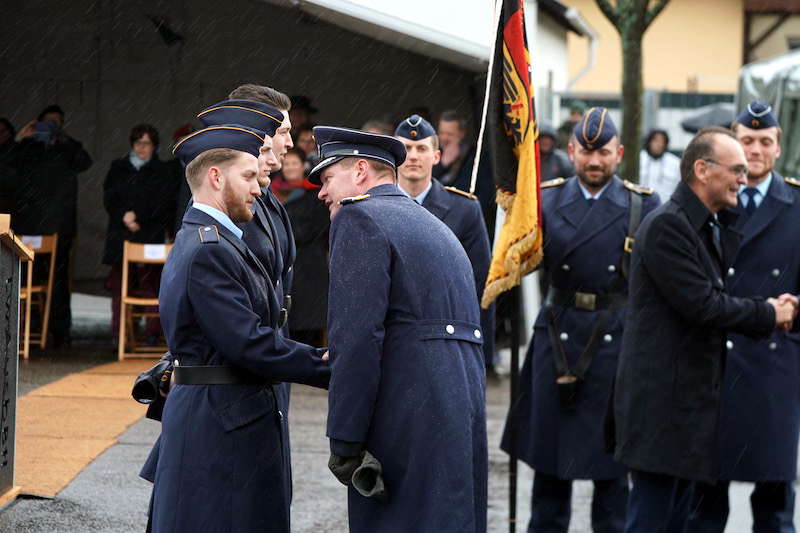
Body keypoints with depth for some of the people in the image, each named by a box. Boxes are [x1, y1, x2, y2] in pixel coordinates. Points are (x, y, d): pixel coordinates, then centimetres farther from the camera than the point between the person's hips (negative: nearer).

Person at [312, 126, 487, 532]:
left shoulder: (359, 218, -4)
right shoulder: (435, 226, 24)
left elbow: (357, 338, -14)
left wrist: (344, 443, -14)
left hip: (407, 426, -9)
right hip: (463, 412, 9)